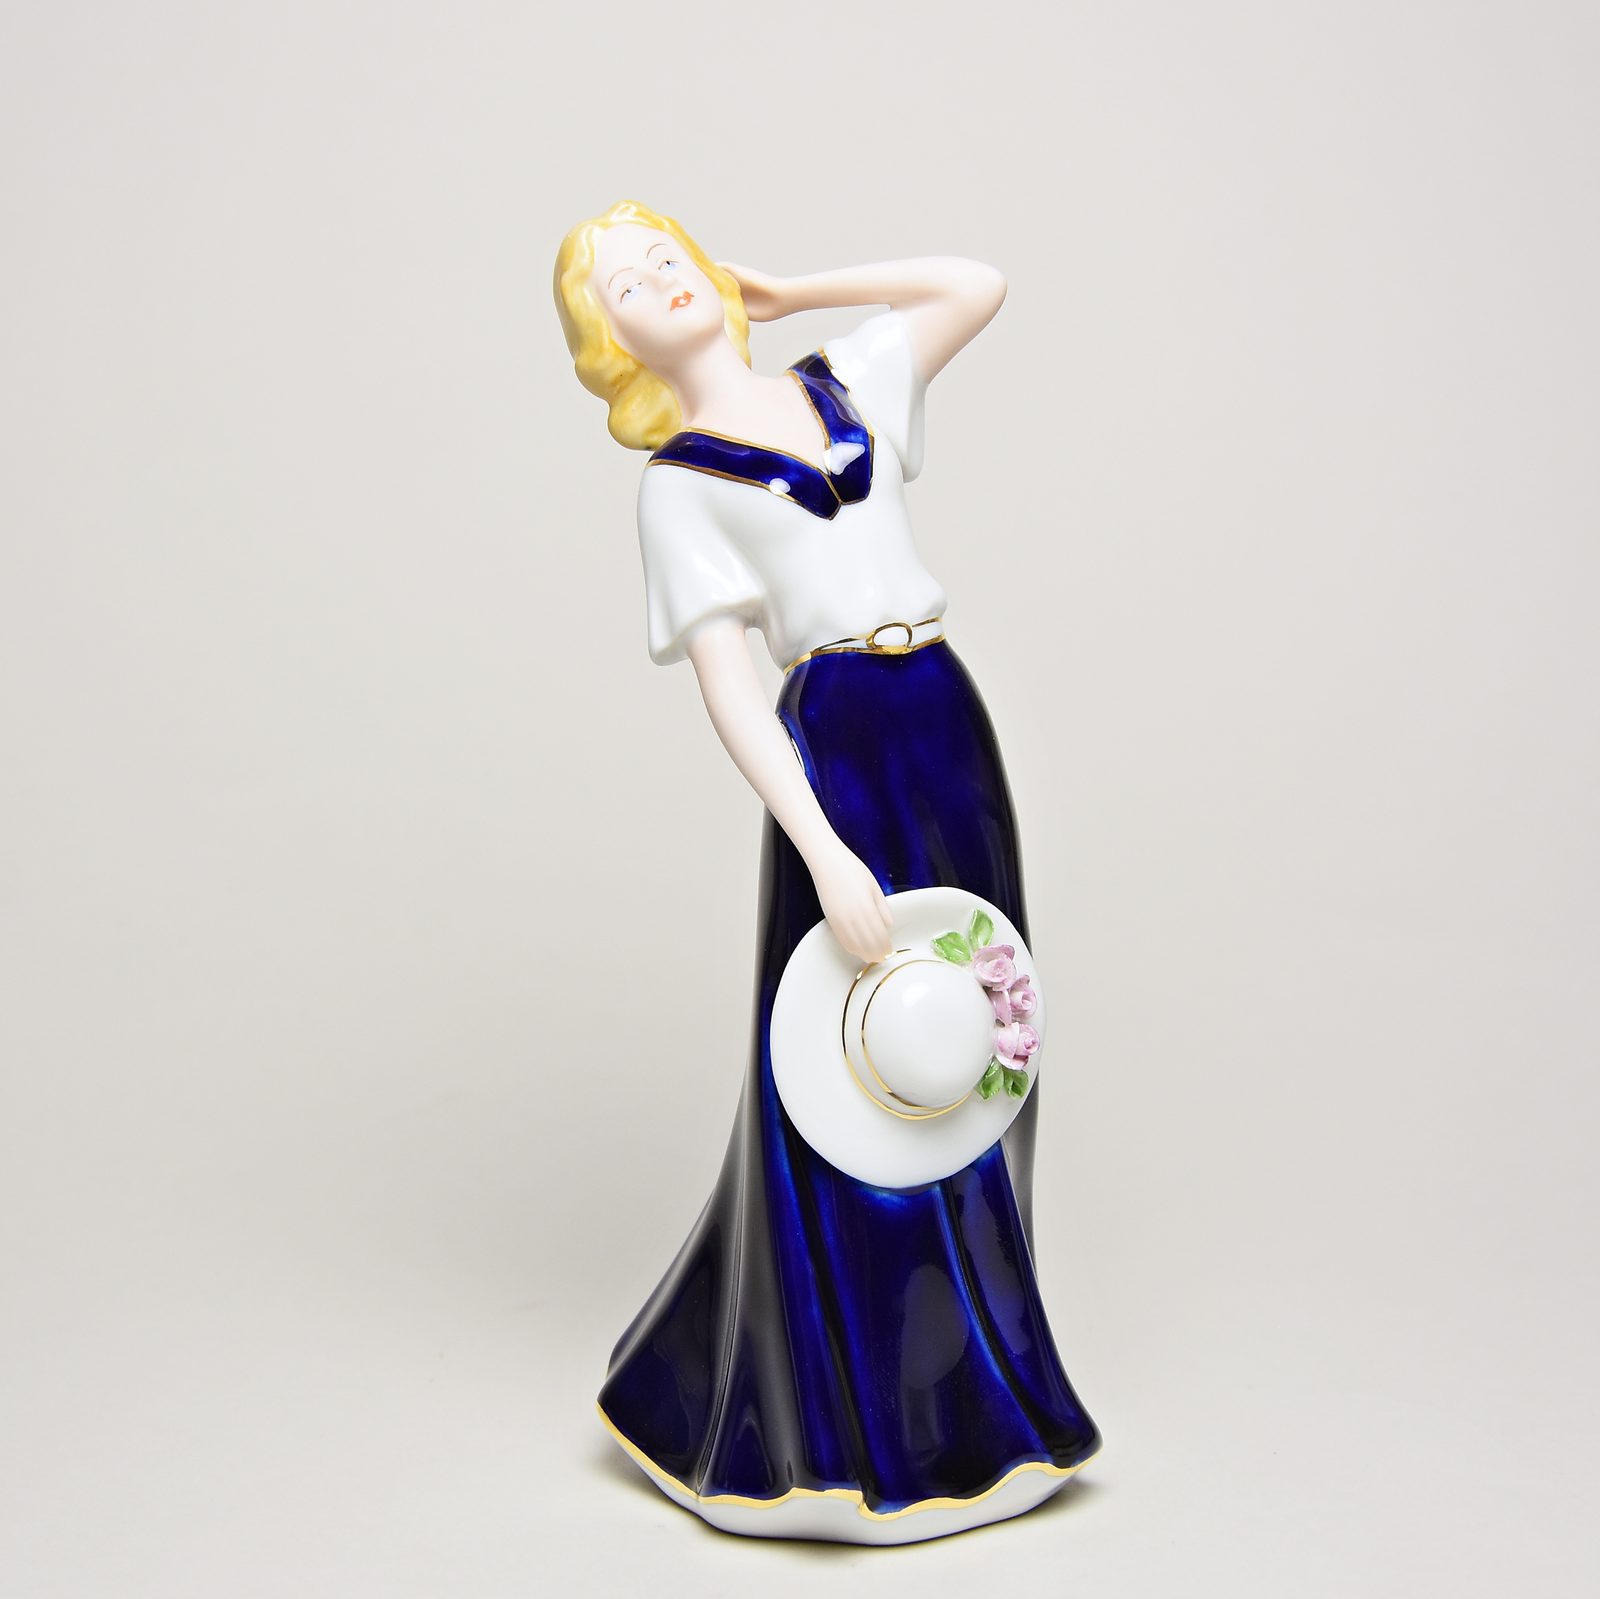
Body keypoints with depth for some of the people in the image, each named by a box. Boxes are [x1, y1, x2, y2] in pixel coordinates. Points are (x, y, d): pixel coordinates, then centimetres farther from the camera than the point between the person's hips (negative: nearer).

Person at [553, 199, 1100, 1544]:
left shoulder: (845, 381, 15)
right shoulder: (679, 482, 0)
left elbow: (979, 284, 15)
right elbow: (727, 686, -9)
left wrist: (787, 288, 15)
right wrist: (826, 855, -20)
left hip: (946, 725, 5)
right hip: (836, 744, -5)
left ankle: (957, 1384, 29)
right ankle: (852, 1422, 17)